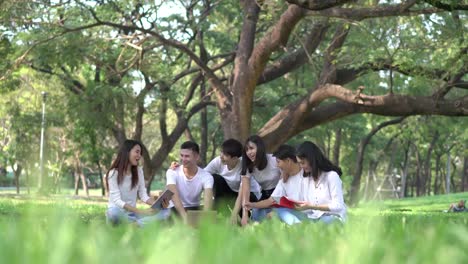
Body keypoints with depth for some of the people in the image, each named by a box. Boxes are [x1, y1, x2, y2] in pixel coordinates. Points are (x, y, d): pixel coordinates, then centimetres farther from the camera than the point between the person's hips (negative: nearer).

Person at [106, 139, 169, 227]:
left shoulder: (138, 171, 8)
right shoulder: (114, 173, -11)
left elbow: (143, 196, 3)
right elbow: (117, 201, -21)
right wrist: (141, 212, -33)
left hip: (132, 213, 6)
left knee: (164, 212, -19)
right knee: (114, 212, -43)